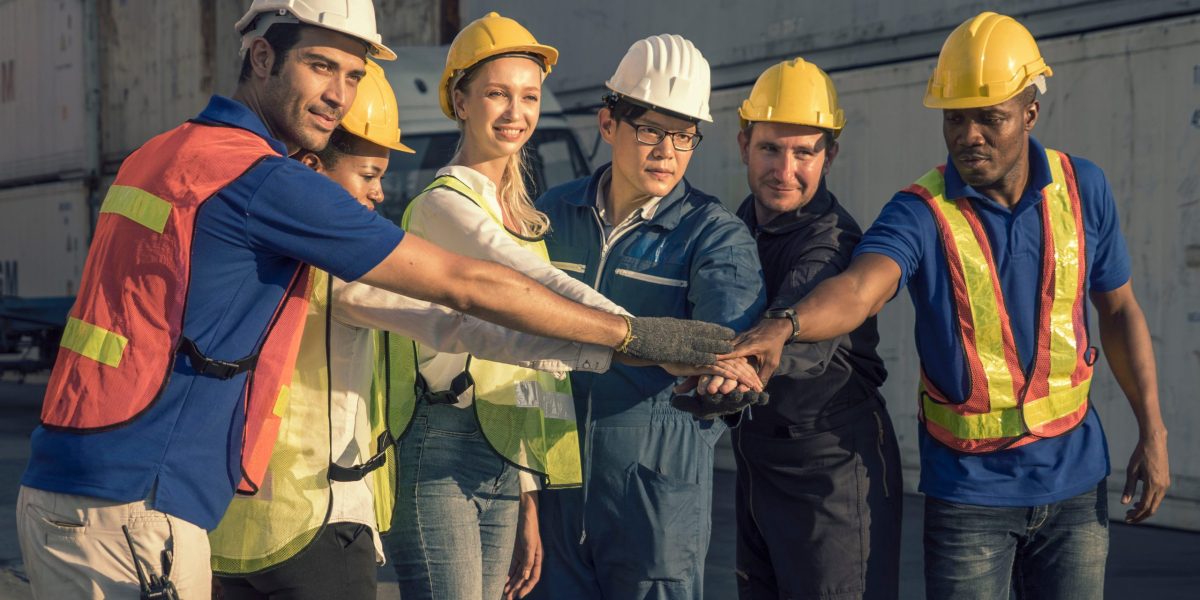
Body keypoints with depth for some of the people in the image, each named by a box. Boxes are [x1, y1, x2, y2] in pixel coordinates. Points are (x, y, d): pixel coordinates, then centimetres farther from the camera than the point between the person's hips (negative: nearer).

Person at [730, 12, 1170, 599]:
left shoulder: (1082, 188, -2)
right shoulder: (920, 214, -14)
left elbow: (1119, 310, 9)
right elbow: (858, 289, -34)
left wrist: (1152, 431, 5)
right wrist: (784, 326, -55)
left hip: (1074, 483, 3)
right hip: (968, 488, -3)